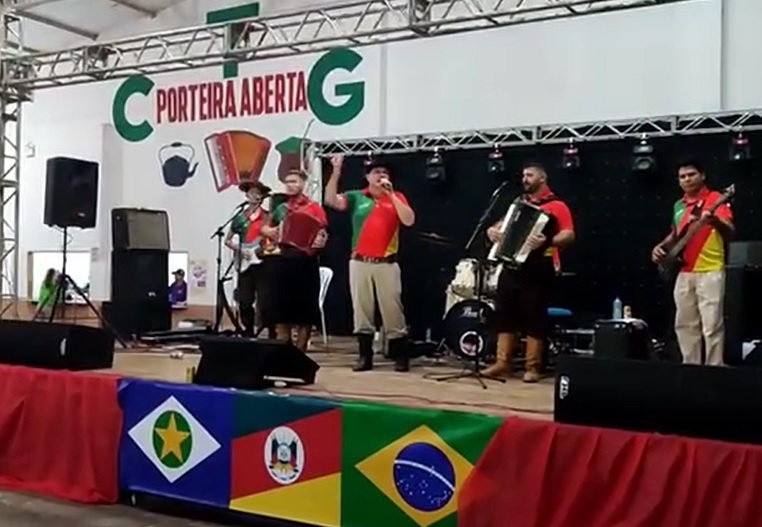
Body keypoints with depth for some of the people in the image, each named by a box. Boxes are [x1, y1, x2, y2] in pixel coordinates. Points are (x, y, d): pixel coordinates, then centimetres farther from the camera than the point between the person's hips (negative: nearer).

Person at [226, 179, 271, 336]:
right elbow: (228, 240, 13)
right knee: (244, 302, 5)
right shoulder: (239, 217, 11)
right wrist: (239, 250, -3)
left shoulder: (267, 216, 4)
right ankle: (249, 332, 18)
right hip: (244, 263, 3)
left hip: (261, 262, -3)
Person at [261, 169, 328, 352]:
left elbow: (323, 233, -5)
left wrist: (320, 241, -25)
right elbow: (265, 228, 28)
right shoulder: (281, 209, 16)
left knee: (304, 311, 0)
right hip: (282, 261, 5)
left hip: (305, 262, -5)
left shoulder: (314, 208, 0)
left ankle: (300, 352, 9)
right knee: (280, 309, 6)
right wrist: (270, 232, 7)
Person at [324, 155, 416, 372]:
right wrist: (336, 172, -18)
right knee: (361, 310, 5)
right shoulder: (356, 197, 7)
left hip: (386, 264, -1)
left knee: (392, 310, 0)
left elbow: (409, 220, -10)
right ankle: (365, 356, 13)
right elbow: (331, 200, -8)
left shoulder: (396, 197, 6)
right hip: (360, 262, 2)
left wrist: (390, 195, -12)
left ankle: (401, 356, 8)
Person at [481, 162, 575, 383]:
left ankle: (533, 367, 4)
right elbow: (504, 223, 26)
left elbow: (569, 235, -13)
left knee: (534, 316, -3)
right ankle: (502, 362, 10)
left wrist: (547, 242, -31)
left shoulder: (556, 206, -2)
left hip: (538, 268, -6)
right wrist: (493, 230, 2)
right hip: (512, 265, 6)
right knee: (505, 314, 4)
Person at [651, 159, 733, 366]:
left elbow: (730, 232, -17)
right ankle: (690, 366, 21)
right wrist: (661, 246, 9)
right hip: (684, 273, 7)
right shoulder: (679, 205, 15)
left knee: (711, 325, -8)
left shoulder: (715, 199, -5)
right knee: (685, 323, 11)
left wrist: (716, 221, -38)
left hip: (710, 272, -7)